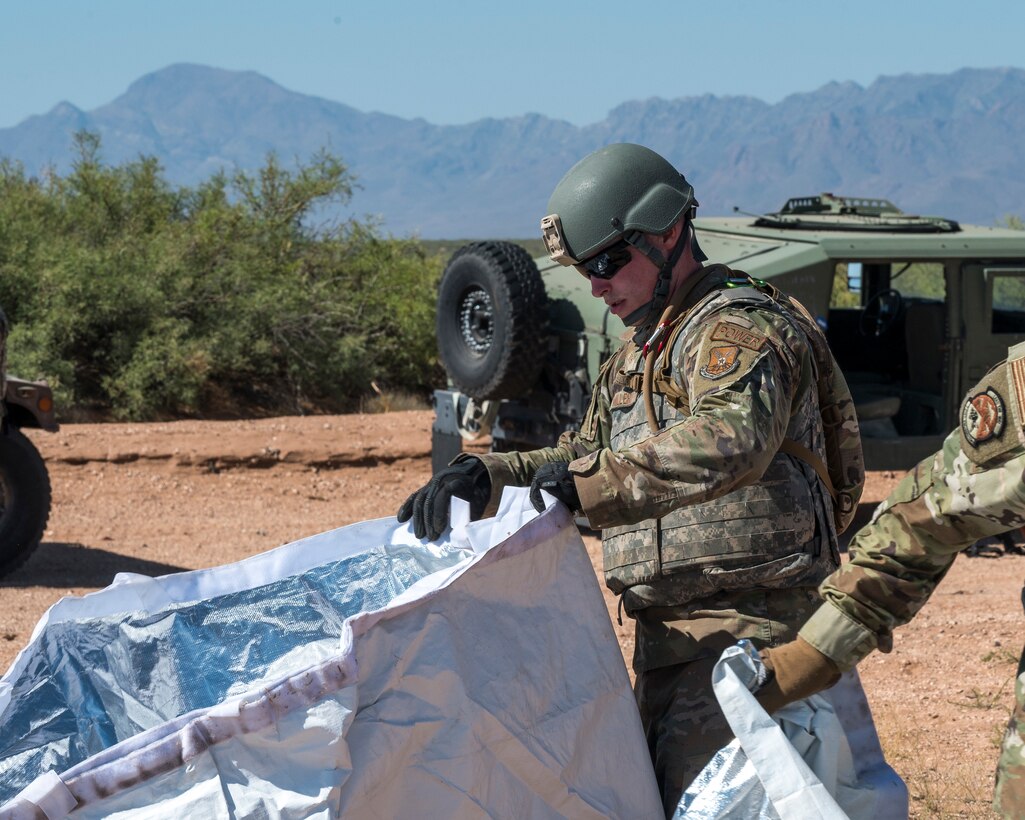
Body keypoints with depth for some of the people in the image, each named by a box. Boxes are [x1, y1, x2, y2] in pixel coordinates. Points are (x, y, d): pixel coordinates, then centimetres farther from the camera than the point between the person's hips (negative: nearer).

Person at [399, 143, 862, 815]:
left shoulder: (740, 327, -12)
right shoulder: (635, 359, 21)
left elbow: (731, 440, -32)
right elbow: (581, 457, 24)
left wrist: (589, 481, -33)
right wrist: (482, 479, 5)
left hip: (747, 621, -10)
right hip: (666, 633, 10)